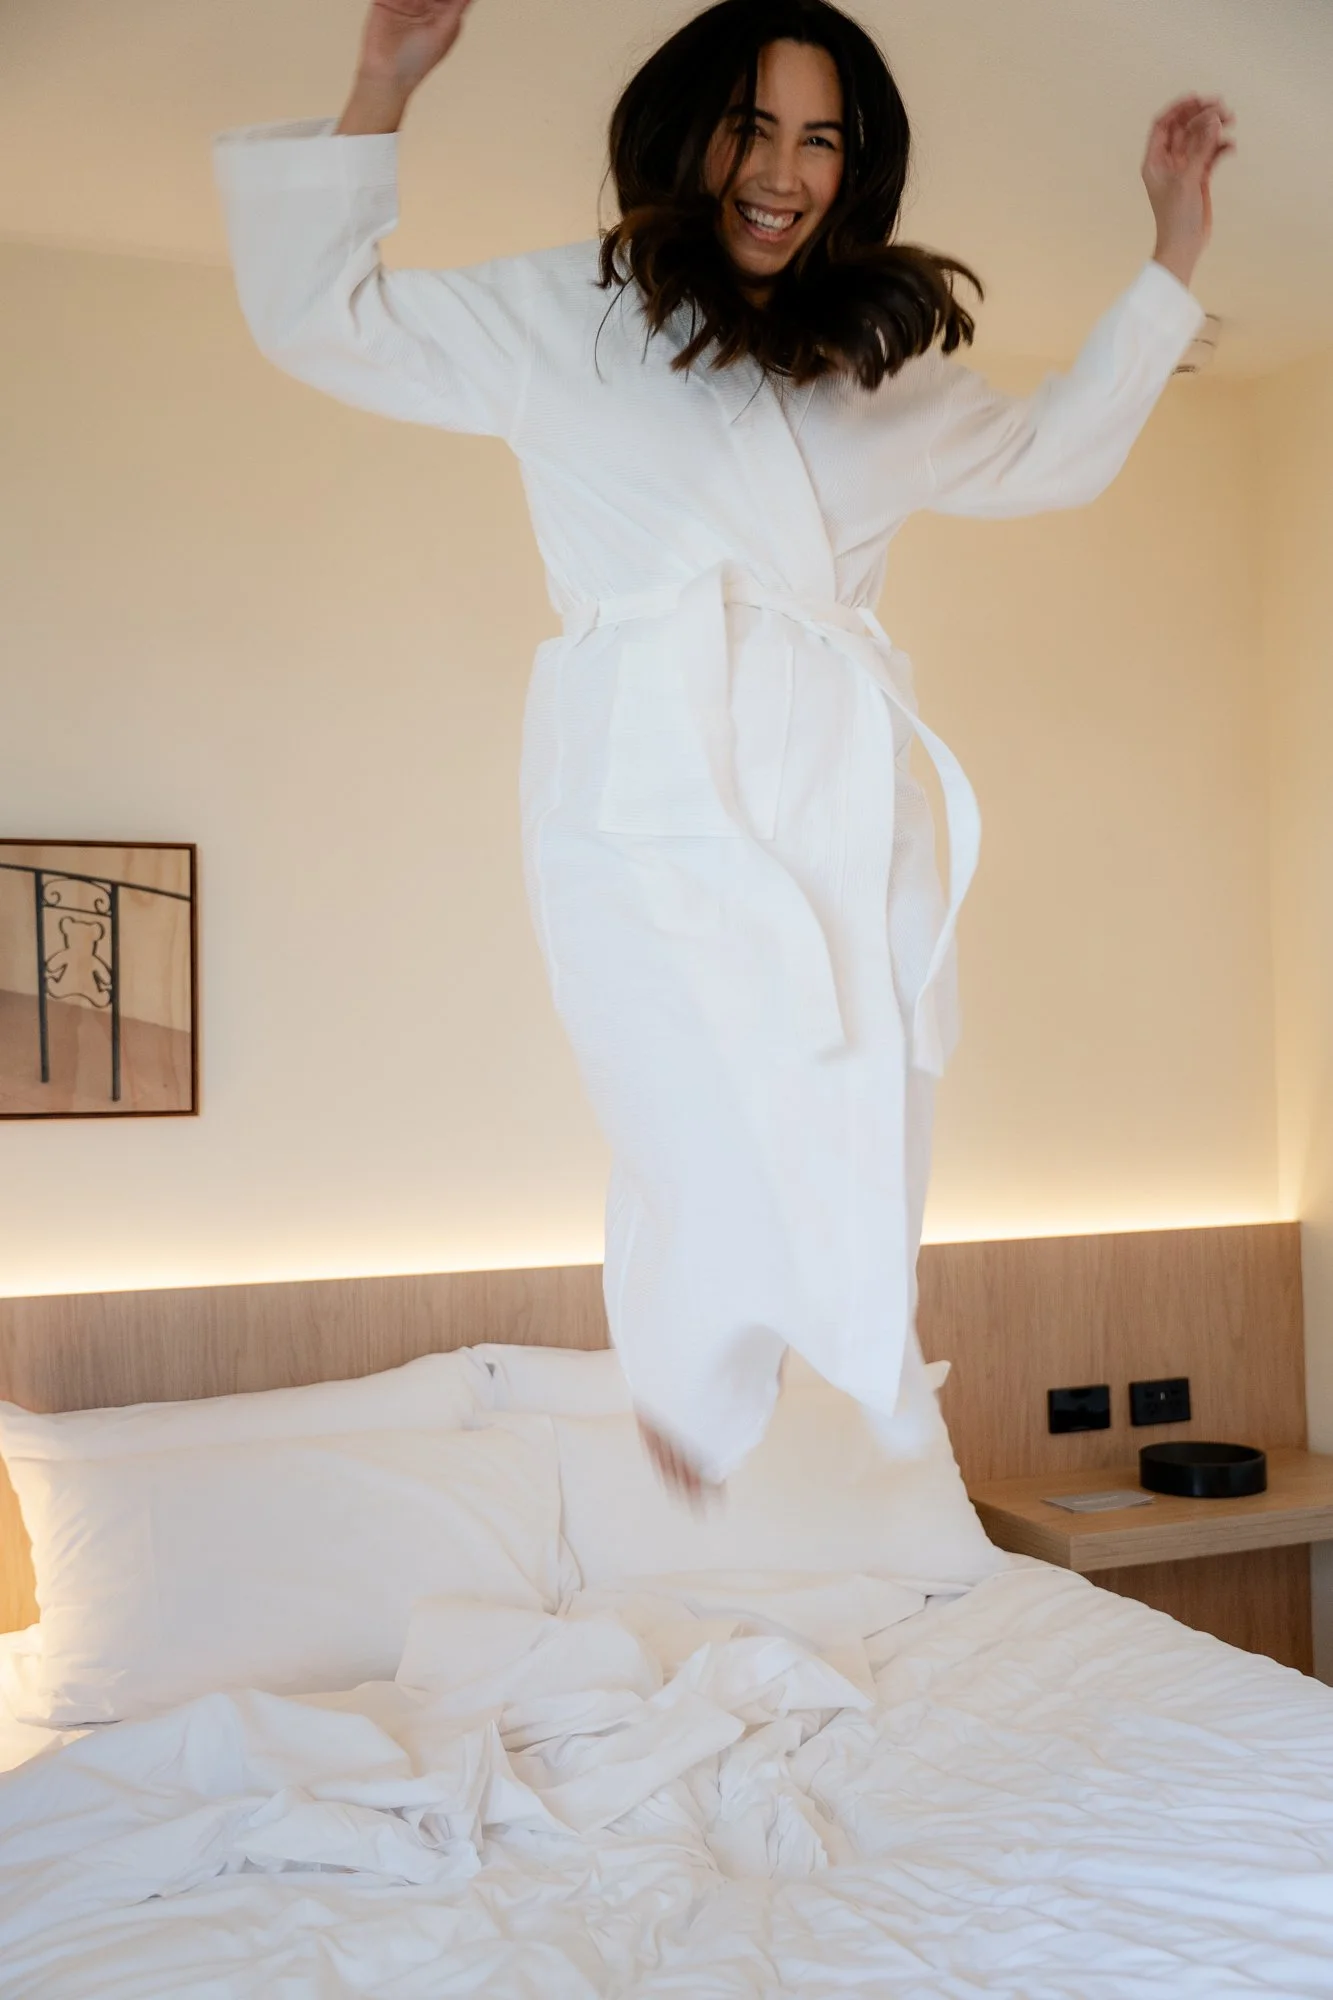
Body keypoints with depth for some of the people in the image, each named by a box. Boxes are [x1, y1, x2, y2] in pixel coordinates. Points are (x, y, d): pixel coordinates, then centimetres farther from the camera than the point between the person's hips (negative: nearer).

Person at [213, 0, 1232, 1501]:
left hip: (852, 806, 4)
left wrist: (1175, 250, 37)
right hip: (658, 803, -4)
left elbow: (1057, 450, 38)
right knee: (722, 1171, -15)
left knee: (871, 1191, -2)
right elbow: (310, 317, 14)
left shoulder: (885, 363, 23)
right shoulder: (561, 319, 12)